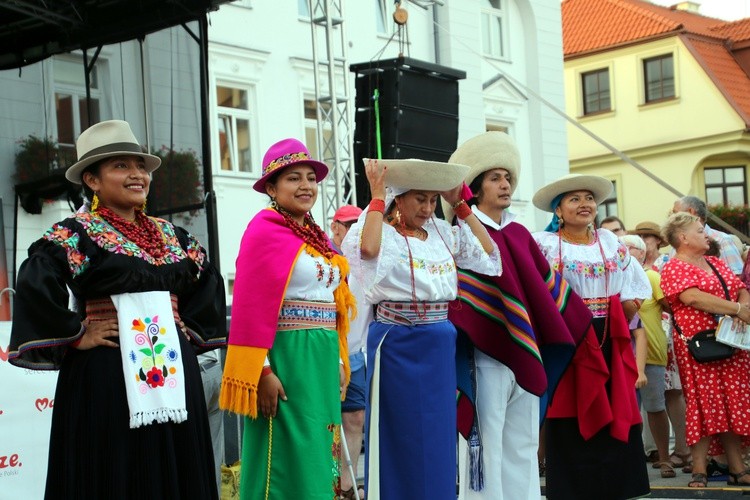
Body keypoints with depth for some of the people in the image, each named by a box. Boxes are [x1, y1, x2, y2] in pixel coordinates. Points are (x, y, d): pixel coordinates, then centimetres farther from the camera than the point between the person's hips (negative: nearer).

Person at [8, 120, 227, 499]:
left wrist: (192, 327, 11)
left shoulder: (170, 236, 13)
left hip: (172, 372, 6)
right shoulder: (75, 234, -5)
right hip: (106, 375, -6)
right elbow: (34, 287, -18)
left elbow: (208, 282, 23)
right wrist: (76, 336, -14)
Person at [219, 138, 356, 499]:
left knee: (316, 457, 12)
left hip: (322, 358, 8)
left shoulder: (315, 236, 15)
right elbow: (252, 306, -14)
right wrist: (263, 370, -19)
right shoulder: (265, 230, -8)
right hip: (286, 356, -8)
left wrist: (339, 361, 14)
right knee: (288, 460, -4)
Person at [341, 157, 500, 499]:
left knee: (438, 439, 11)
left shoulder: (442, 232, 10)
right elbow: (368, 250, -29)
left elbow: (488, 254, 7)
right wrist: (377, 194, -19)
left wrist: (461, 205, 7)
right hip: (397, 345, -5)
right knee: (400, 438, 2)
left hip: (440, 346, 6)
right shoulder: (384, 233, -6)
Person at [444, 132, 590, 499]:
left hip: (525, 352, 7)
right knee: (486, 444, -2)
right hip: (485, 353, -7)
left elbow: (545, 284, 17)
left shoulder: (519, 234, 14)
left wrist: (583, 320, 18)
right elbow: (457, 295, -13)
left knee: (523, 445, 11)